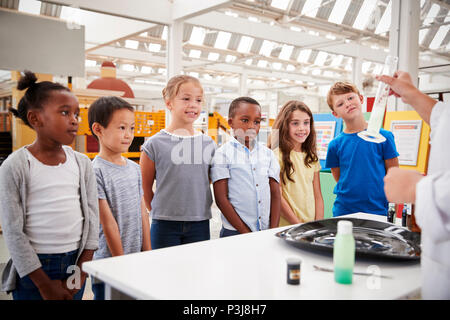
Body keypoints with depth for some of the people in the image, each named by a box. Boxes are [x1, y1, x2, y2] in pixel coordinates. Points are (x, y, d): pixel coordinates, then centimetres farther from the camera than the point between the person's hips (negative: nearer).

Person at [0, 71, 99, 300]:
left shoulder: (82, 163, 1)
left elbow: (91, 216, 4)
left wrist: (82, 269, -2)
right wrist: (45, 285, -9)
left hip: (75, 263, 3)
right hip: (33, 268, -3)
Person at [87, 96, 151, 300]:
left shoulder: (135, 168, 7)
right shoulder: (96, 172, -14)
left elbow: (142, 213, 8)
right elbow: (108, 222, -14)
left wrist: (148, 255, 6)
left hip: (138, 261, 6)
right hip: (108, 263, -6)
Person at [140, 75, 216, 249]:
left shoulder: (208, 144, 5)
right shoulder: (155, 143, -5)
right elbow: (145, 187, 2)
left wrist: (199, 211, 11)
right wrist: (160, 212, 6)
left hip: (200, 224, 3)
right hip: (165, 225, -3)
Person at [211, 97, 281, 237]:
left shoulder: (268, 154, 8)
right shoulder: (223, 154, -5)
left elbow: (275, 194, 6)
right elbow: (221, 199, -8)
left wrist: (273, 231, -4)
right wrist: (246, 233, -10)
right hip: (235, 232, -3)